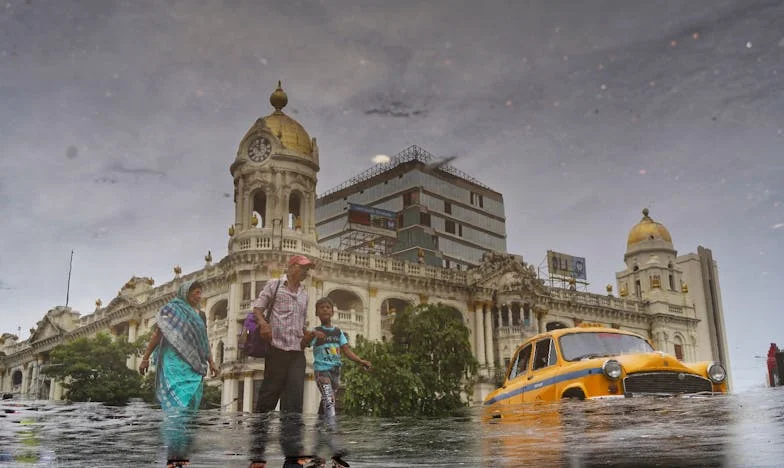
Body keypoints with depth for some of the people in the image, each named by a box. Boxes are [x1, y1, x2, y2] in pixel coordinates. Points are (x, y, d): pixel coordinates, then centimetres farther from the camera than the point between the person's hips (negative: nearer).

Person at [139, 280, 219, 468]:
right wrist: (145, 357, -7)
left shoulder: (198, 315, 20)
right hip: (175, 363, -7)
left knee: (188, 409, 2)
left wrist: (211, 362, 16)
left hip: (193, 367, 7)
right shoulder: (172, 308, 2)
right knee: (177, 405, -16)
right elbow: (157, 333, -2)